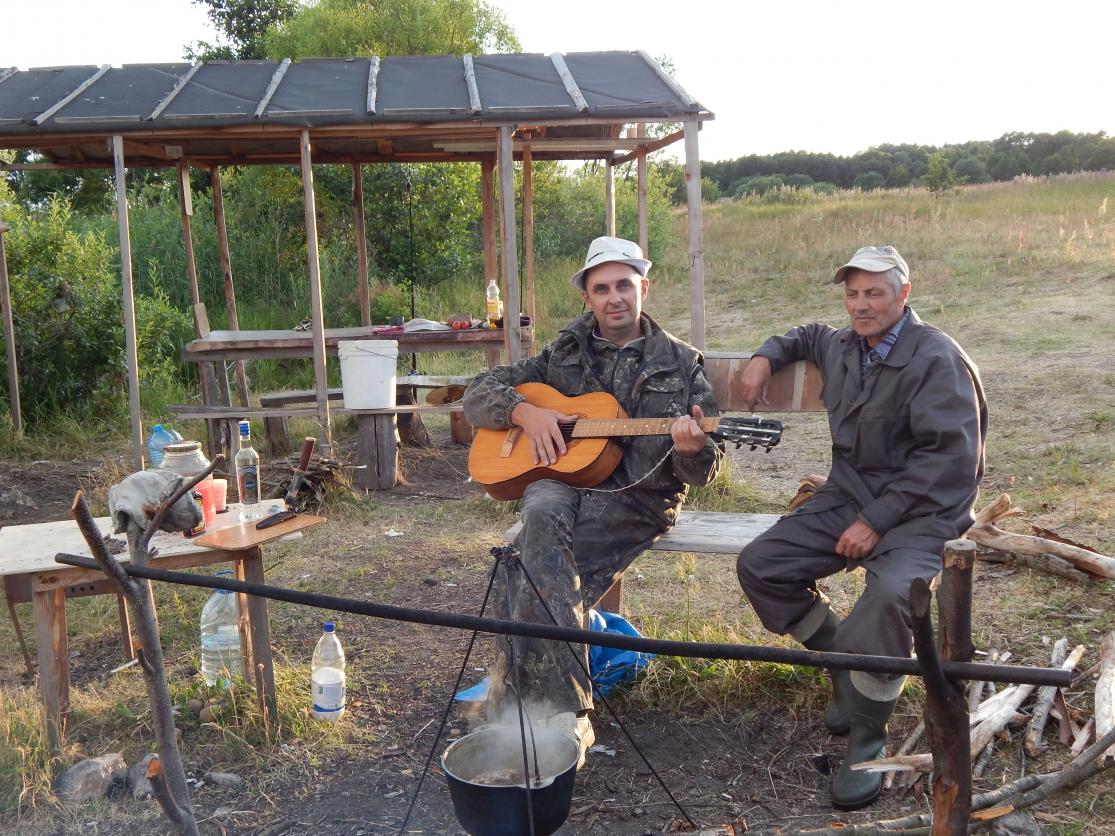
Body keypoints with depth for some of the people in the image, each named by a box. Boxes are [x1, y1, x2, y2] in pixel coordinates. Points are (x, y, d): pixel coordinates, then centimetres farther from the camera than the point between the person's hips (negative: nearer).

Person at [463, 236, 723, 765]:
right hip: (558, 480, 2)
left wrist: (690, 450, -19)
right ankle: (565, 718, -30)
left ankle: (517, 697, -13)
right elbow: (478, 395, 16)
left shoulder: (681, 364, 11)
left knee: (531, 573, -29)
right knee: (542, 519, -35)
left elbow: (703, 472, 6)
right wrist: (525, 412, -5)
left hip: (635, 499, -2)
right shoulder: (564, 354, 16)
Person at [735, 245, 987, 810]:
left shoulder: (936, 359, -12)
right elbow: (807, 337, 37)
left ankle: (867, 736, -15)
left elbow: (951, 457, -18)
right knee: (758, 566, -9)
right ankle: (844, 665, 12)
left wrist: (877, 520, -21)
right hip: (847, 497, 7)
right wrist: (766, 357, 15)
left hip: (920, 509, -7)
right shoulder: (843, 347, 11)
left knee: (890, 593, -36)